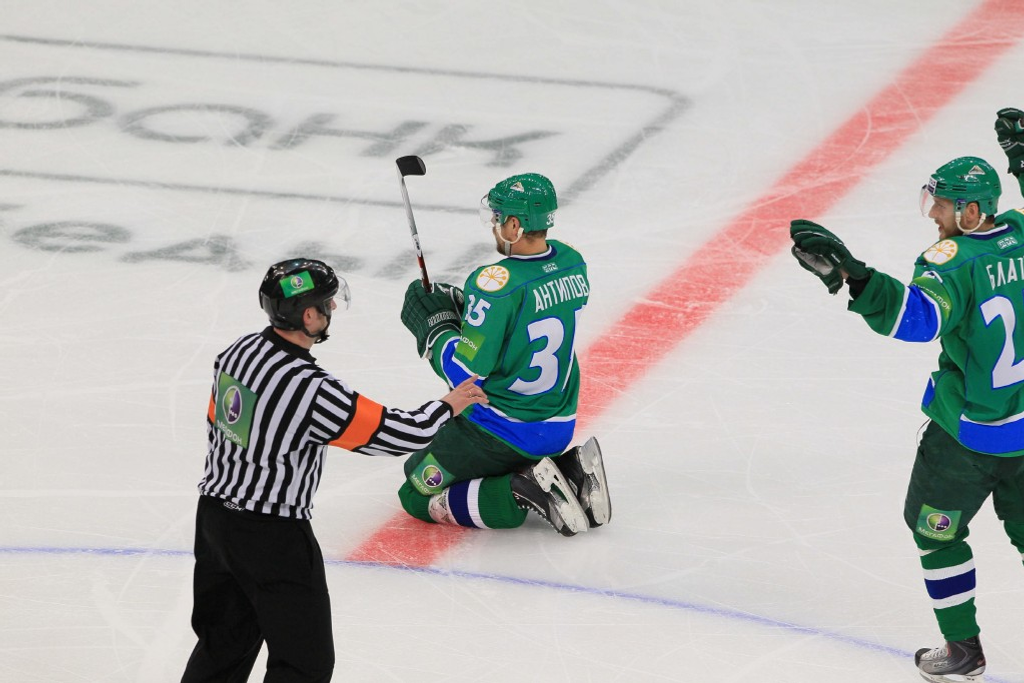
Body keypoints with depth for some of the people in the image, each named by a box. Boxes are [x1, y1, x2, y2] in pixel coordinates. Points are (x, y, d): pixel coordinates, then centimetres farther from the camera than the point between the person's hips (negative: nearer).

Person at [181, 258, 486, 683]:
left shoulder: (238, 352, -1)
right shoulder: (311, 389, -25)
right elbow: (393, 433, -18)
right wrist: (449, 406, -1)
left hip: (215, 516, 8)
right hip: (273, 536, -8)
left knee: (226, 641, 23)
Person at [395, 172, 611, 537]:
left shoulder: (498, 283, -26)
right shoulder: (571, 264, -2)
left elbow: (465, 373, -21)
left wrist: (432, 325, -6)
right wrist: (458, 303, 6)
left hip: (501, 431, -8)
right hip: (560, 425, 8)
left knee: (419, 496, 6)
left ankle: (522, 492, -9)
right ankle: (569, 472, 8)